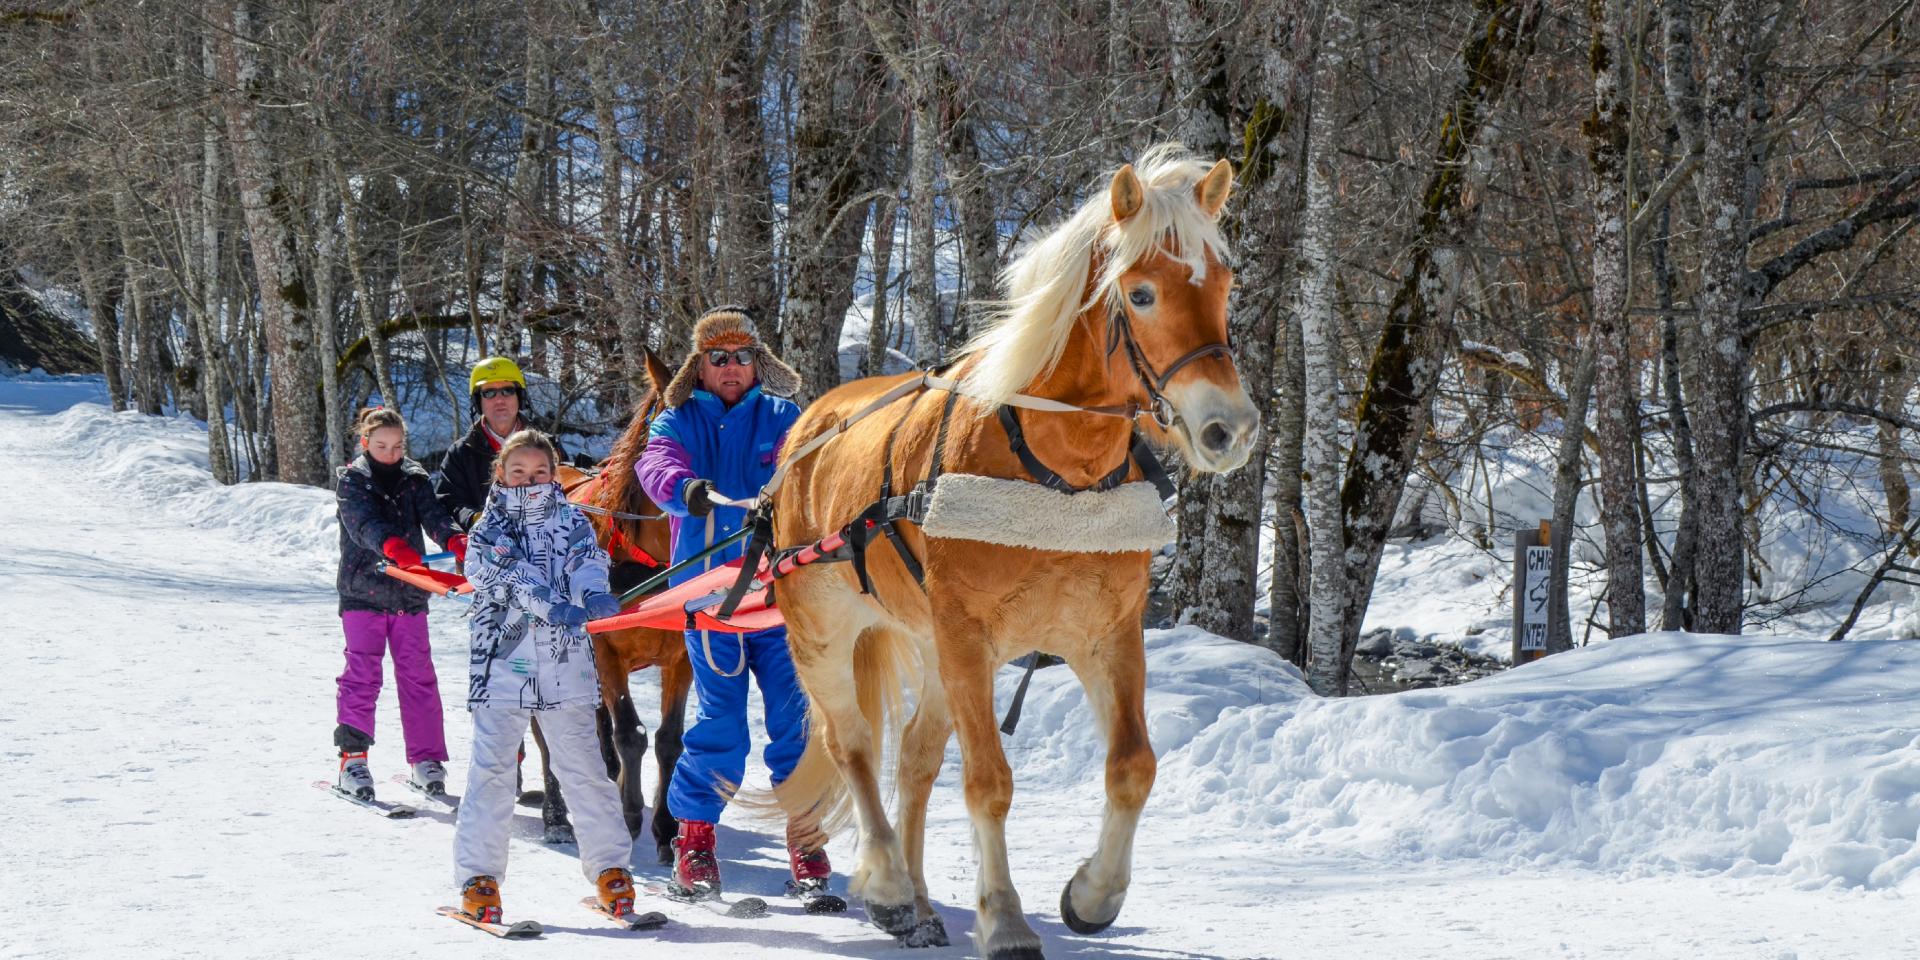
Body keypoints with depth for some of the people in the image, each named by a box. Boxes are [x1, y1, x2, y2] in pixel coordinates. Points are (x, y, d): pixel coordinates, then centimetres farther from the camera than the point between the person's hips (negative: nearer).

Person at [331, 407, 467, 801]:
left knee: (418, 673, 4)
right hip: (363, 590, -3)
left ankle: (426, 758, 11)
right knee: (362, 674, -5)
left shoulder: (415, 480, 9)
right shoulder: (352, 482, -3)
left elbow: (433, 514, -8)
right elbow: (364, 523, -21)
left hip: (409, 592, 3)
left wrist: (455, 539, -31)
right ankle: (352, 758, -1)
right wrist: (391, 545, -42)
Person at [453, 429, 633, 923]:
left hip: (565, 666, 1)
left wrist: (593, 592, -32)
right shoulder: (487, 531, 5)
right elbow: (513, 575, -13)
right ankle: (478, 875, 3)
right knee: (492, 770, -3)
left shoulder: (571, 521, 11)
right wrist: (555, 606, -30)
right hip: (502, 665, -1)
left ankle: (610, 867, 12)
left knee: (583, 767, 3)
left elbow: (586, 559, -9)